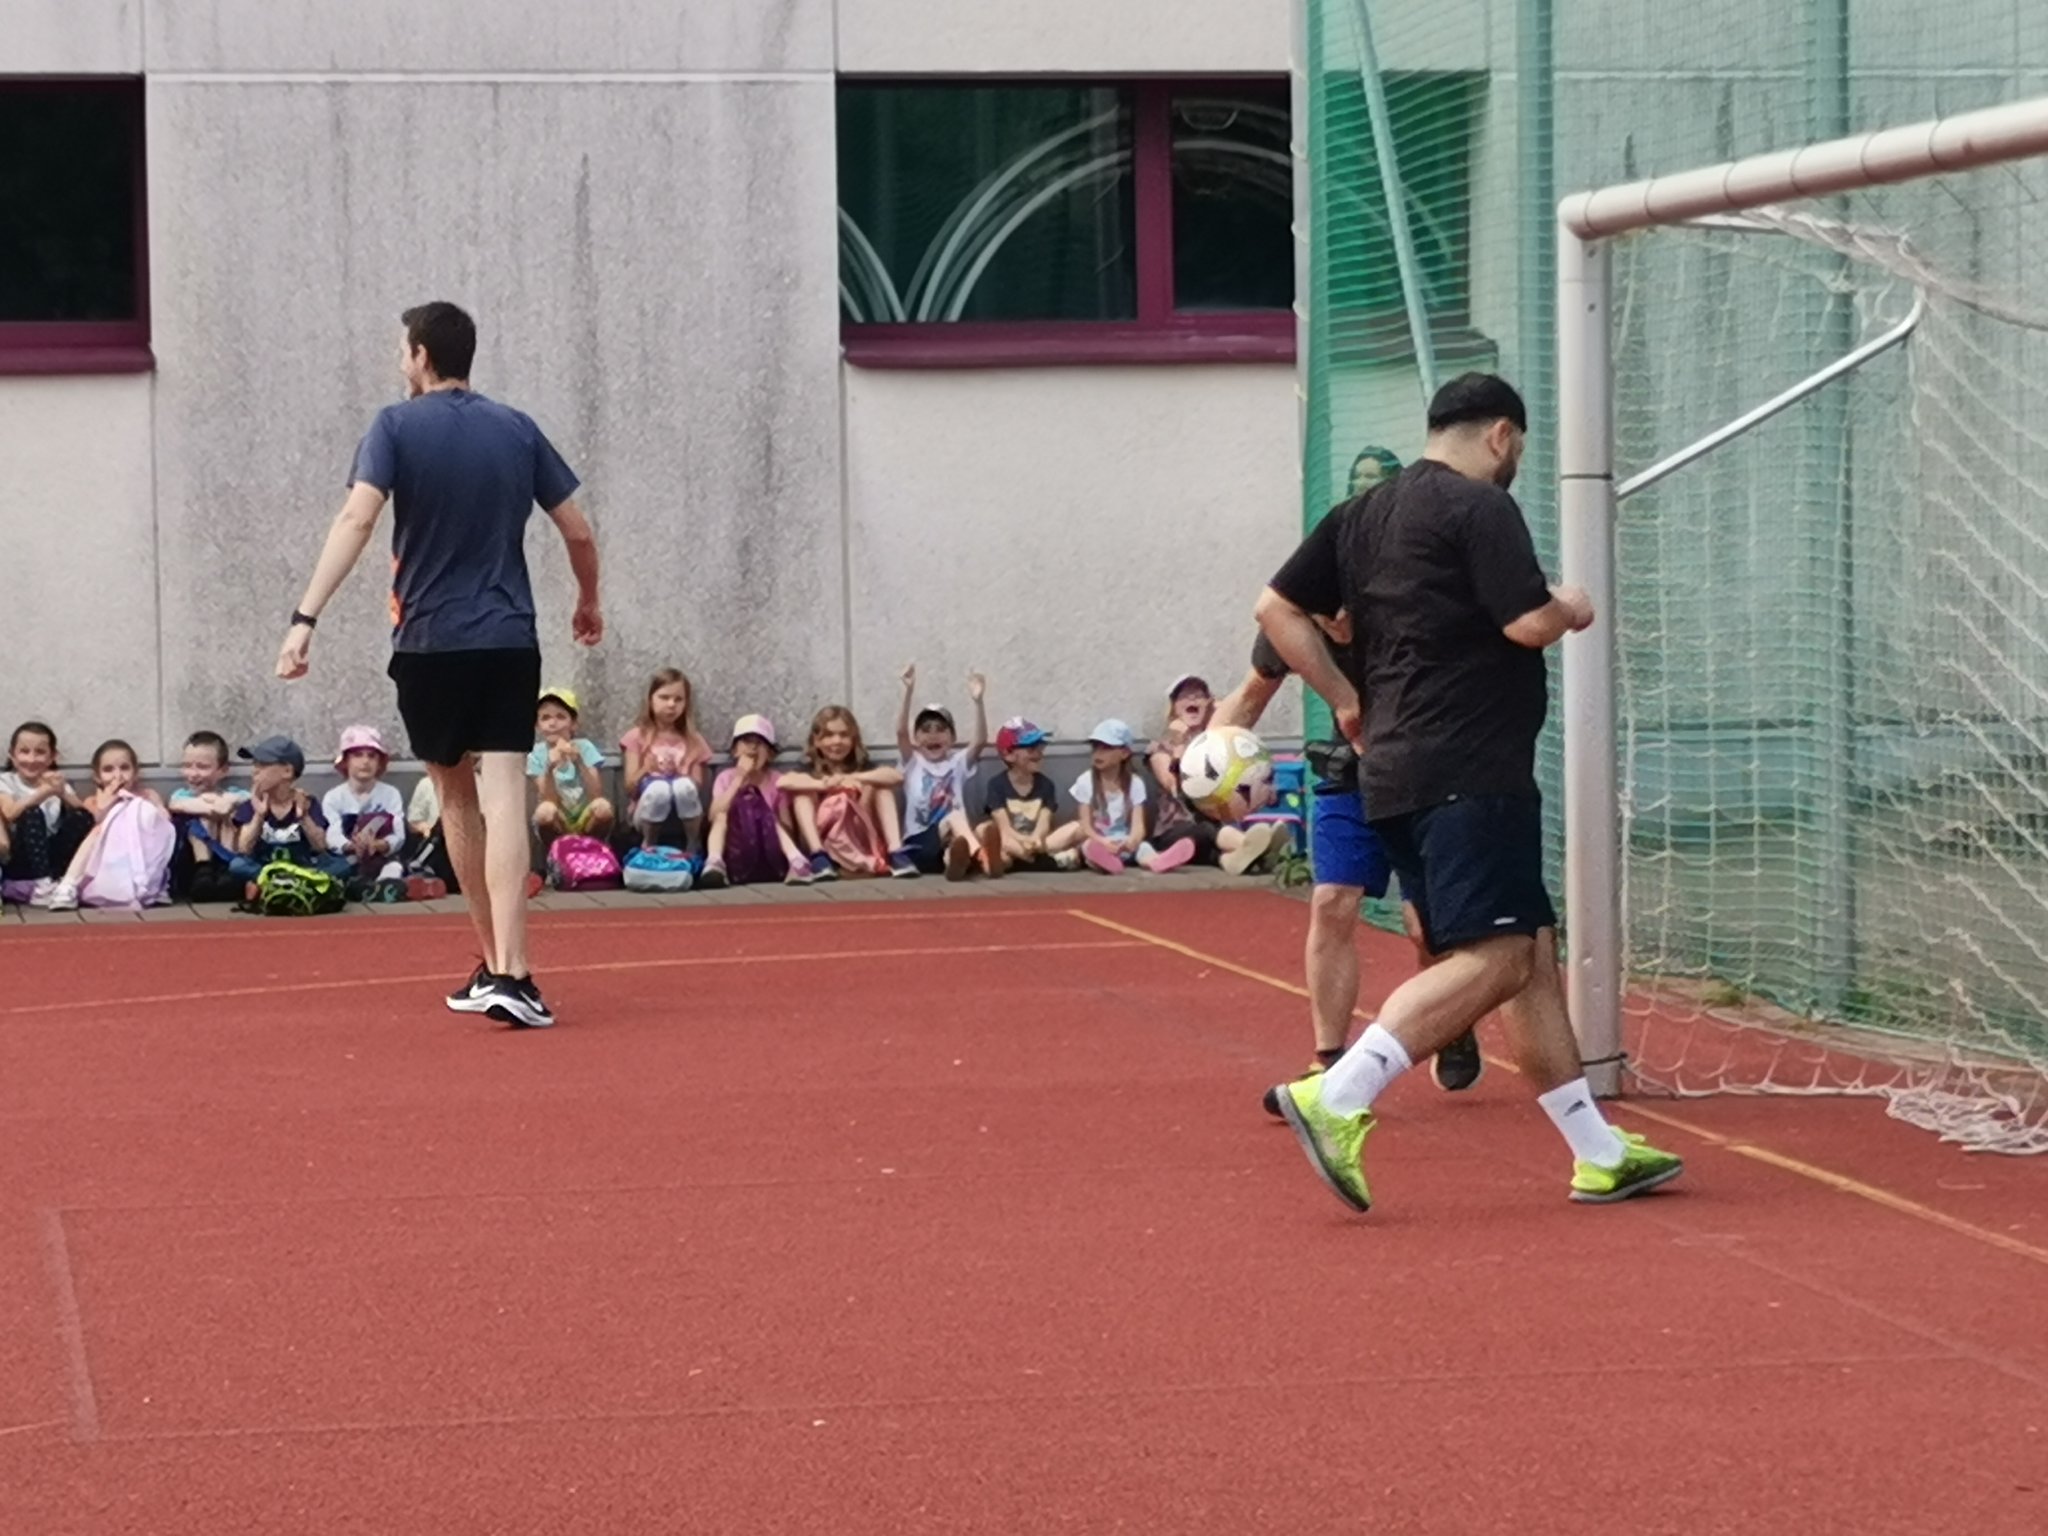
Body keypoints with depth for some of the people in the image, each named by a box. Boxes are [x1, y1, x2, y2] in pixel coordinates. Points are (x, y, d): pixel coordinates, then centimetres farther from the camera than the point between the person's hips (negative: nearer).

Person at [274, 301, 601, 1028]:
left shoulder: (397, 427, -3)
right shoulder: (517, 429, 6)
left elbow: (357, 519, -17)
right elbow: (578, 531, 8)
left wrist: (305, 619, -22)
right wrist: (589, 601, 28)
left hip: (429, 642, -1)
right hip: (509, 641, 1)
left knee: (456, 797, 16)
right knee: (503, 799, -8)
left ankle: (496, 965, 24)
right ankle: (508, 974, -22)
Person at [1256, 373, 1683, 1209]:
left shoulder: (1363, 515, 17)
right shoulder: (1480, 506, -8)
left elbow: (1277, 608, 16)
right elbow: (1530, 623, -16)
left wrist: (1346, 698, 19)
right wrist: (1570, 608, 5)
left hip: (1395, 770, 10)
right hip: (1468, 774, -10)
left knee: (1532, 954, 10)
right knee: (1490, 959, -14)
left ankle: (1598, 1154, 10)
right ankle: (1336, 1099, -24)